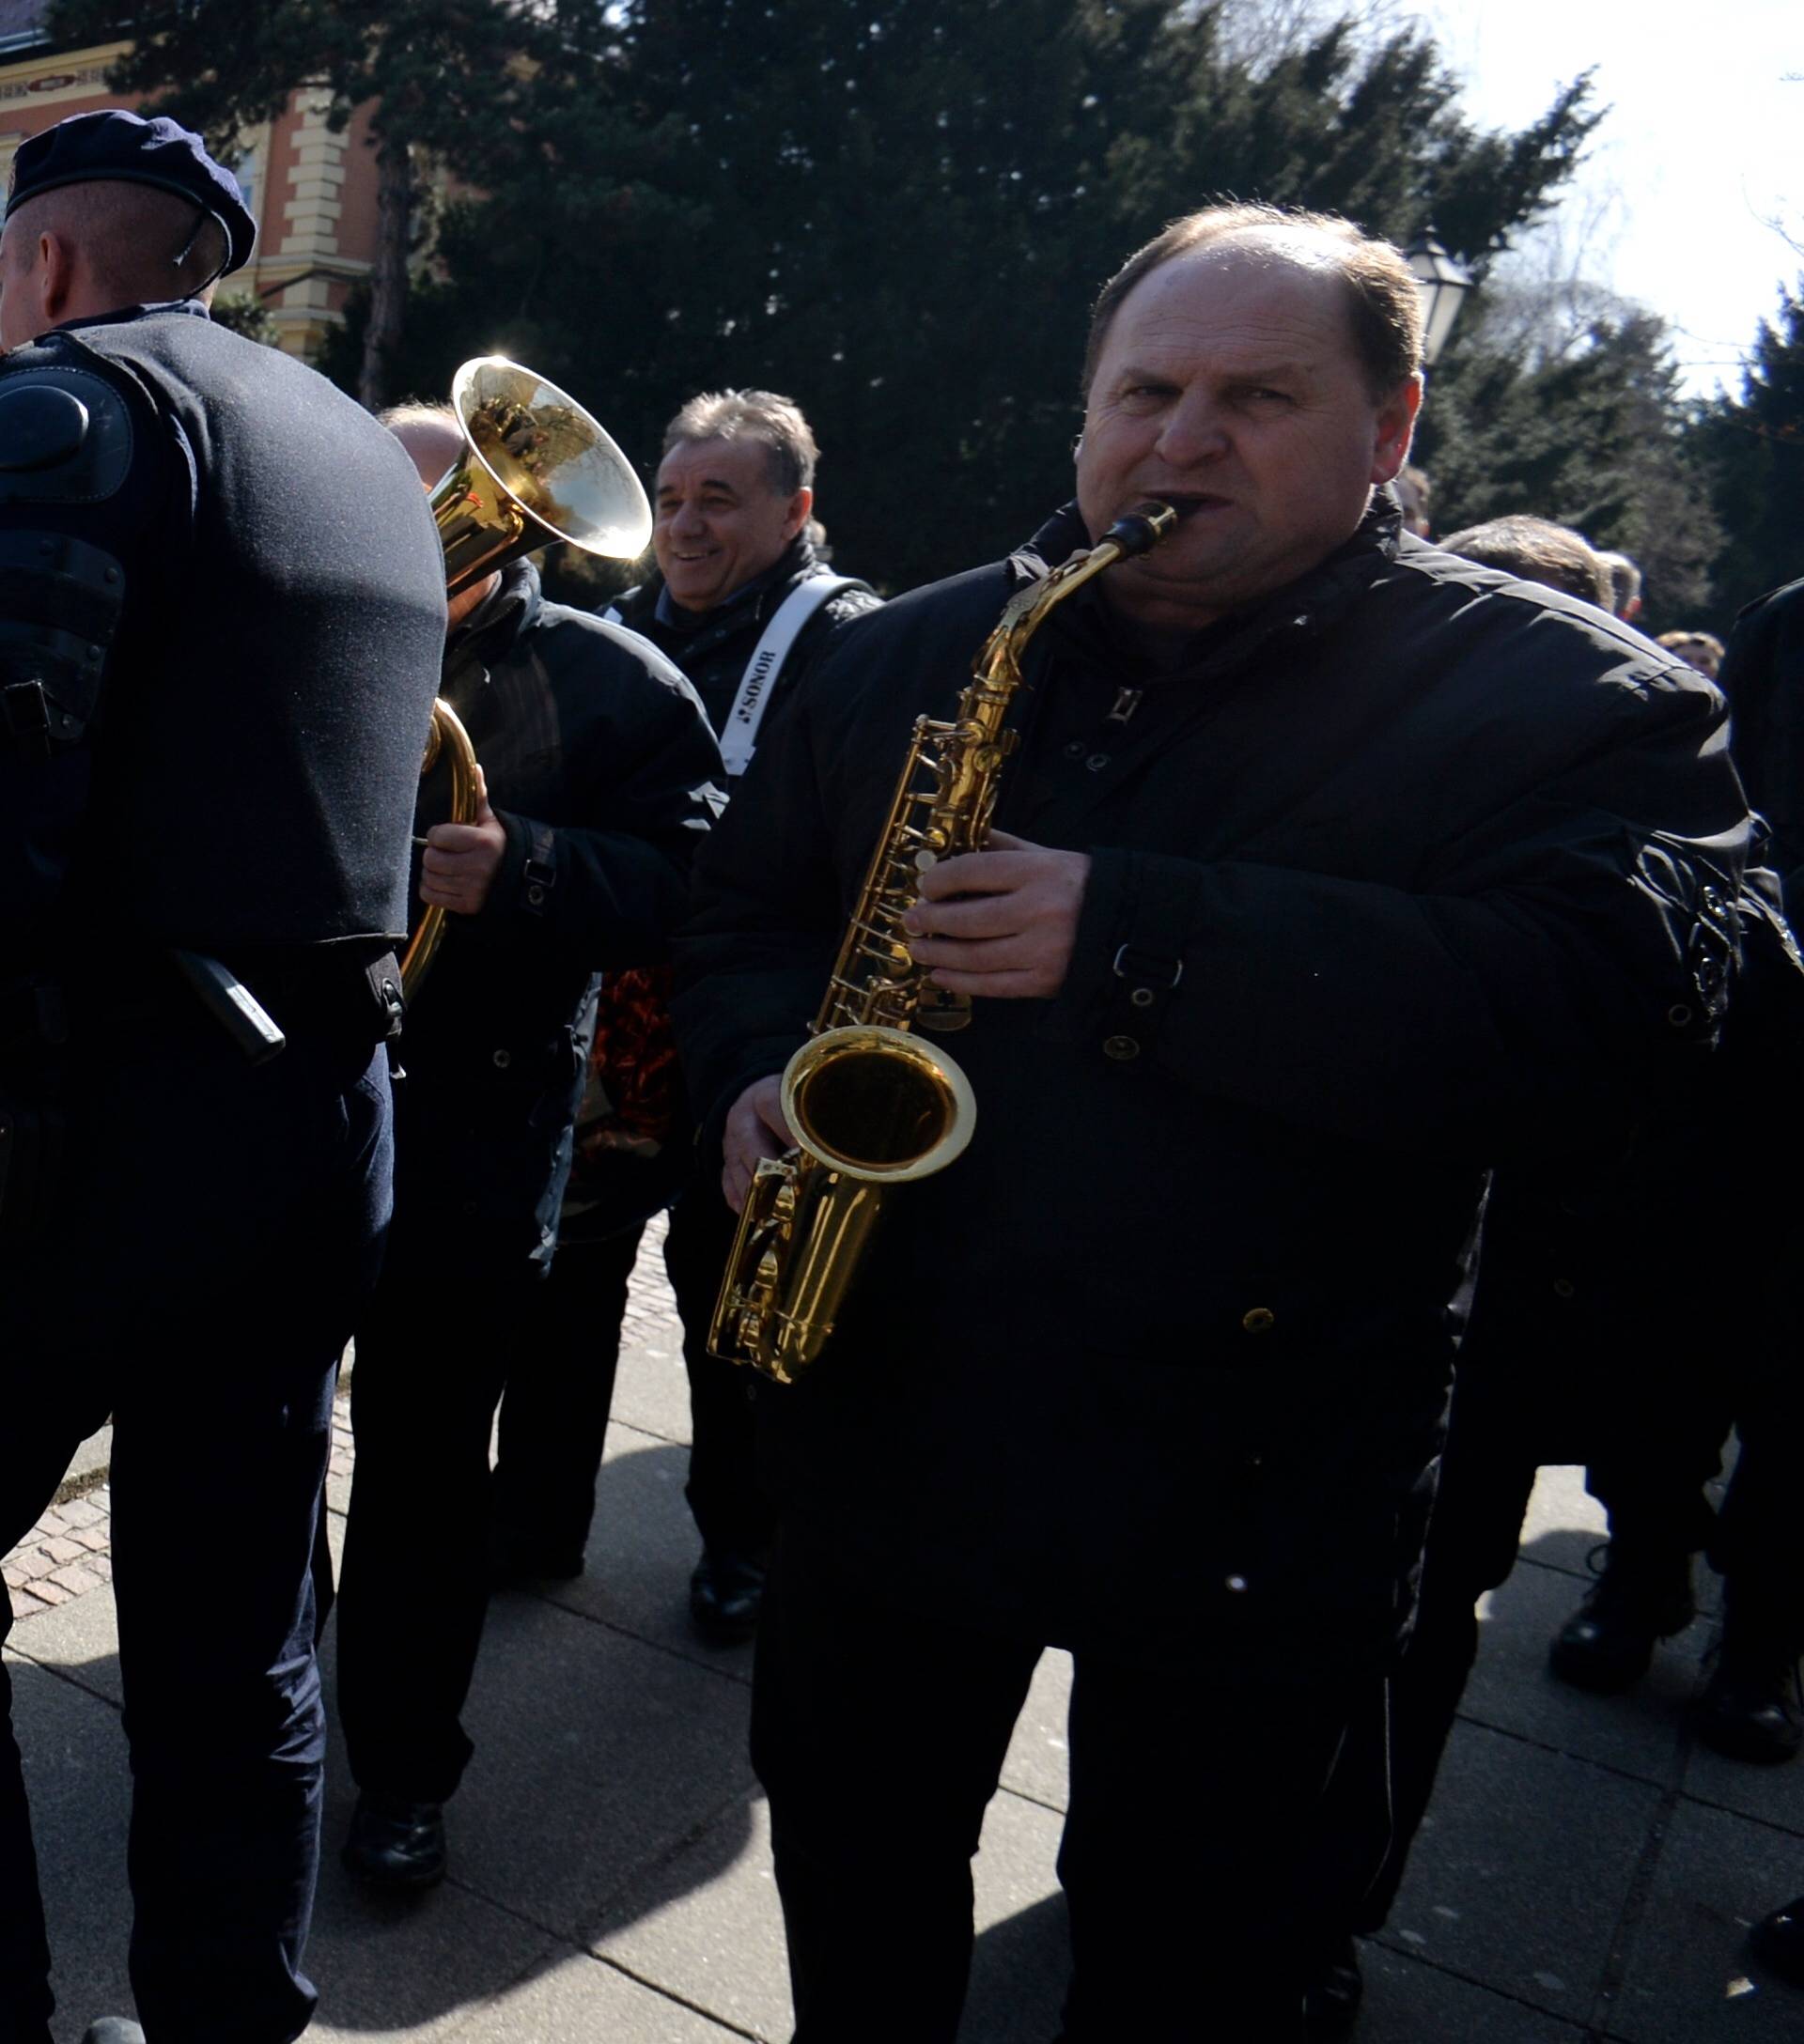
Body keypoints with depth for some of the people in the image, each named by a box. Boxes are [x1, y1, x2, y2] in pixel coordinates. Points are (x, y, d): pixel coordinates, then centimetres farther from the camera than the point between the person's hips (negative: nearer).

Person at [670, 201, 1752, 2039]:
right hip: (876, 1432, 4)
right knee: (855, 1895, 25)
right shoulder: (912, 655, 7)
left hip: (1250, 1494, -3)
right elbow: (747, 904, 15)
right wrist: (757, 1073, -7)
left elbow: (1612, 1001, -23)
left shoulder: (1563, 694, -7)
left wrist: (1137, 940, -29)